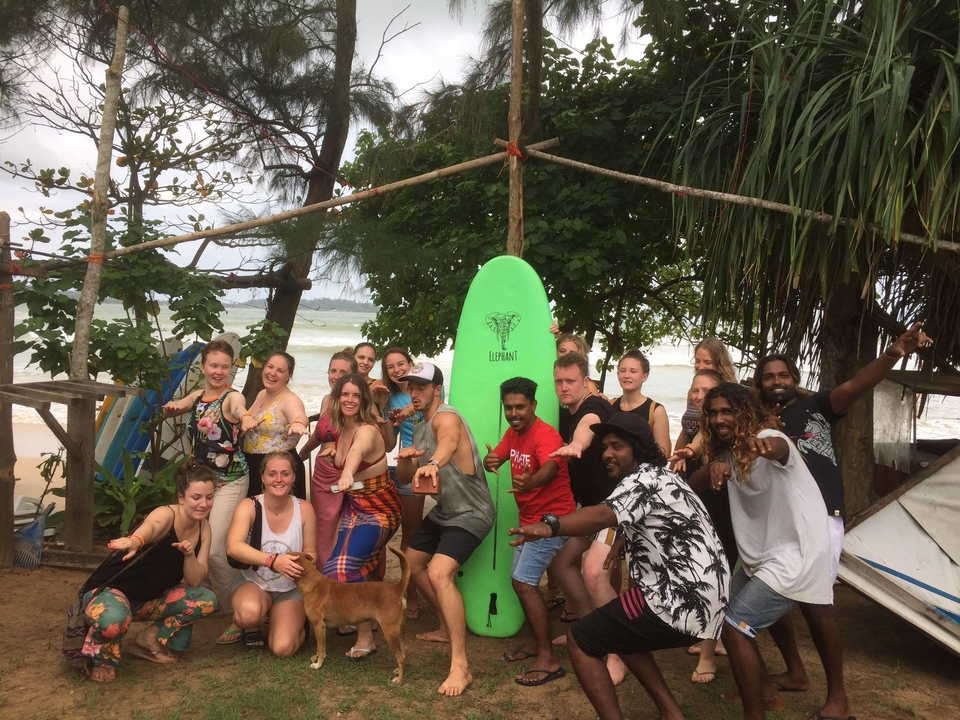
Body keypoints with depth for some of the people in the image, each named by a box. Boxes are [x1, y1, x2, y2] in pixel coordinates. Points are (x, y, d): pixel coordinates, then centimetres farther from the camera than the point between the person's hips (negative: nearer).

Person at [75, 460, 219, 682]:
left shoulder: (204, 527, -4)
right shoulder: (166, 515, -24)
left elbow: (194, 582, -7)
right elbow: (150, 527, -51)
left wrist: (189, 555, -27)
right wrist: (135, 540, -75)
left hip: (150, 598, 7)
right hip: (109, 590, -7)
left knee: (206, 601, -13)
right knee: (113, 620, -40)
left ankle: (150, 639, 7)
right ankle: (102, 656, -4)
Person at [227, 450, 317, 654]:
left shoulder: (304, 509, -10)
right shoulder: (249, 506, -14)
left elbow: (310, 553, -2)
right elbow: (233, 547, -30)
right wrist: (272, 560, -45)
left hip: (290, 590, 1)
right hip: (253, 583, -1)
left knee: (283, 648, -21)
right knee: (250, 612, -36)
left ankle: (295, 621, 16)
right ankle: (252, 627, 4)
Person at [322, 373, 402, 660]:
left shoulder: (367, 430, -25)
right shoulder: (341, 428, -2)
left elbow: (358, 451, -53)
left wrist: (348, 474, -70)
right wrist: (334, 451, 3)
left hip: (379, 507, -8)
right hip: (354, 504, 8)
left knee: (345, 567, -20)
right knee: (362, 567, 15)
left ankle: (366, 636, -5)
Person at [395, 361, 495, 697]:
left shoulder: (446, 416, -21)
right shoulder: (420, 429, 9)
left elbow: (449, 441, -47)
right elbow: (406, 478, 9)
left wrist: (433, 462, -69)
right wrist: (405, 459, -15)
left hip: (470, 514, -10)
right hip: (443, 511, 10)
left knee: (439, 573, -27)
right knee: (412, 563, 22)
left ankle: (460, 666, -21)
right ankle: (448, 628, 39)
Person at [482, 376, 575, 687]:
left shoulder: (545, 435, -24)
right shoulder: (513, 432, 4)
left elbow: (551, 467, -43)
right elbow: (494, 457, -1)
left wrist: (531, 482, -65)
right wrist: (490, 462, -27)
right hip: (529, 518, 9)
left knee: (523, 581, -15)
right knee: (523, 581, 15)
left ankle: (548, 659, -8)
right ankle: (538, 642, 31)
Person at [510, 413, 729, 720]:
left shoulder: (644, 479, -12)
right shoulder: (661, 478, 21)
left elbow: (603, 515, -33)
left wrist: (550, 527, -47)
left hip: (679, 603, -10)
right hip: (706, 604, 10)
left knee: (580, 639, -3)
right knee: (621, 632, 28)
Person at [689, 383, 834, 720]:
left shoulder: (766, 437, -20)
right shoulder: (727, 451, 5)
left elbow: (779, 448, -45)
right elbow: (694, 486, -5)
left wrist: (766, 447, -70)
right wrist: (714, 466, -28)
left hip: (795, 554, -9)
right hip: (761, 555, 9)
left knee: (734, 627, -12)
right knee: (727, 616, 17)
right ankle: (767, 692, 34)